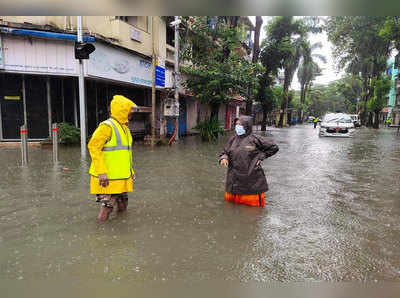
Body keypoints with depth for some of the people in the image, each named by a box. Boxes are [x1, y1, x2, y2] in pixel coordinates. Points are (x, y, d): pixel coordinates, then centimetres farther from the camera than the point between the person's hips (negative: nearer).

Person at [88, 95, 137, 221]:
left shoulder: (124, 127, 15)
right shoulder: (107, 126, -13)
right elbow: (93, 147, -19)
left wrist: (130, 170, 20)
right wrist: (101, 172, -24)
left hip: (122, 178, 9)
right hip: (108, 178, -9)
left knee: (122, 208, 17)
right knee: (104, 218, -4)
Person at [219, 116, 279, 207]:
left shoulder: (254, 139, -6)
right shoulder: (233, 139, 7)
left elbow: (274, 147, 1)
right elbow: (225, 152, 14)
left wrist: (261, 156, -5)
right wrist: (223, 158, -8)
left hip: (251, 178, -4)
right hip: (234, 179, 5)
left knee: (252, 202, 5)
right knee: (230, 200, 14)